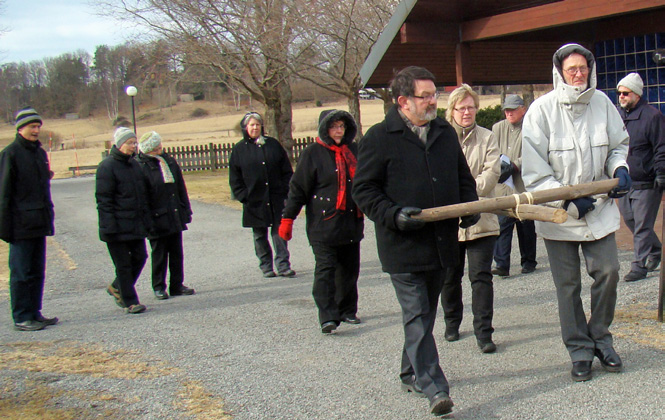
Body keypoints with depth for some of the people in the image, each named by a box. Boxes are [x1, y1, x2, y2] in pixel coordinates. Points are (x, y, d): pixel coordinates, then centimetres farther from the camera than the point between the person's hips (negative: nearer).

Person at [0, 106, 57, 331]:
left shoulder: (40, 152, 14)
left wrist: (49, 218, 16)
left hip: (39, 223, 7)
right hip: (21, 225, -7)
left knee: (38, 271, 11)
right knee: (21, 273, -1)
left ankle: (35, 312, 20)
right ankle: (21, 317, 5)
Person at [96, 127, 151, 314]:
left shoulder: (134, 164, 13)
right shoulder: (107, 166, -10)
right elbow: (103, 199, -13)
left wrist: (145, 220, 15)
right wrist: (110, 226, -18)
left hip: (136, 224, 7)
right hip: (118, 226, -7)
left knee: (140, 257, 9)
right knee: (123, 264, 0)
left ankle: (117, 288, 30)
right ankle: (130, 302, 9)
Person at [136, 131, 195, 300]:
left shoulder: (169, 161, 7)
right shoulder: (142, 167, -11)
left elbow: (181, 188, 13)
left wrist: (186, 210, 10)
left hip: (175, 217, 5)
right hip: (157, 220, -5)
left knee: (177, 253, 10)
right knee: (159, 254, 5)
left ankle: (177, 285, 20)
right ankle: (159, 287, 17)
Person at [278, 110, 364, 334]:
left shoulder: (354, 151, 11)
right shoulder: (312, 153, -4)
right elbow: (298, 188, -4)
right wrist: (287, 218, -7)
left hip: (351, 222, 5)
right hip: (323, 223, -5)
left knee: (350, 269, 11)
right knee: (325, 269, -9)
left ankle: (347, 311, 23)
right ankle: (328, 317, -10)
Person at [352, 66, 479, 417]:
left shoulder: (445, 133, 12)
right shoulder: (379, 138, -6)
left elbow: (463, 178, 22)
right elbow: (364, 190, -6)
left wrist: (470, 207, 3)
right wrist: (393, 215, -19)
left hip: (442, 243, 6)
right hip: (402, 246, -6)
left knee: (425, 314, 18)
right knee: (416, 317, -7)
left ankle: (412, 373, 34)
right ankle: (433, 388, -8)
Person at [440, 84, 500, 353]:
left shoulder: (487, 138, 4)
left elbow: (491, 174, -6)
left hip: (481, 219, 0)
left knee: (481, 276, -3)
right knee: (450, 276, 14)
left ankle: (484, 332, 1)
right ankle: (452, 323, 33)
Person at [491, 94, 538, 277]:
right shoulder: (498, 128, 12)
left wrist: (514, 166, -21)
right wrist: (500, 166, -12)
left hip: (524, 186, -2)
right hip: (503, 187, 2)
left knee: (526, 225, 8)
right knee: (502, 224, -6)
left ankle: (528, 261, 22)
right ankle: (501, 264, -8)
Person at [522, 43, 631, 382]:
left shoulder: (602, 103, -1)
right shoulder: (542, 109, -12)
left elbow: (618, 144, 14)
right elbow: (534, 170, -13)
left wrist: (619, 169, -7)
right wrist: (567, 200, -19)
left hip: (599, 205, 3)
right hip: (558, 212, -3)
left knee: (608, 271, 0)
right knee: (568, 284, 5)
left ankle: (600, 337, 23)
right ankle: (579, 349, 19)